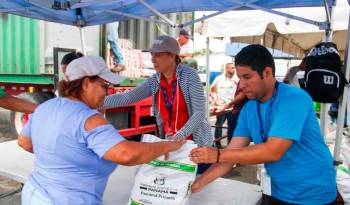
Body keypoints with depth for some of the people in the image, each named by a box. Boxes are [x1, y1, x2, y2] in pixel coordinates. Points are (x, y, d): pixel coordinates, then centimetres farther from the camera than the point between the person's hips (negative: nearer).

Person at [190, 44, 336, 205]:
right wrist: (199, 182, -13)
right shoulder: (248, 109, -3)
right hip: (276, 191, 6)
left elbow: (273, 151, -30)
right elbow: (233, 152, -5)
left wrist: (218, 155, -27)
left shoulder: (294, 99, -23)